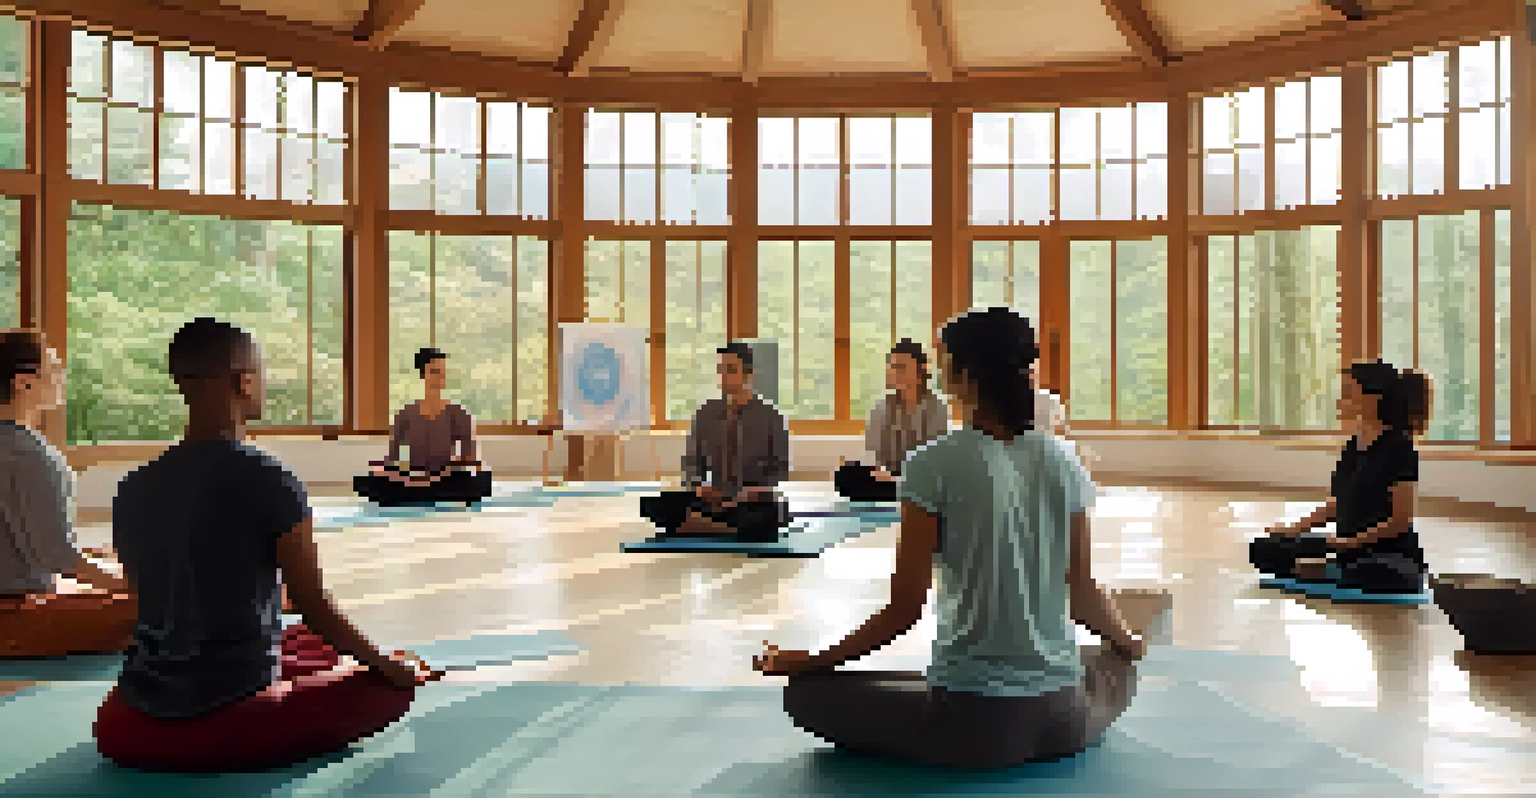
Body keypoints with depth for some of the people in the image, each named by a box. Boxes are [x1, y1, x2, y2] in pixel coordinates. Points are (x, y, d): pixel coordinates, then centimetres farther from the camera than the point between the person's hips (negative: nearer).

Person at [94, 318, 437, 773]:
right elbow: (314, 608, -10)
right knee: (395, 682, 9)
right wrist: (386, 666, 7)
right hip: (228, 724, -6)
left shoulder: (132, 490, 2)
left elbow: (154, 609, 13)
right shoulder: (268, 482, -15)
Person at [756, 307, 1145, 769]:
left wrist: (808, 662, 1)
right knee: (1117, 669, 40)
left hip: (975, 722, -5)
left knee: (806, 693, 11)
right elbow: (1083, 591, 10)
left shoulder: (934, 466, -11)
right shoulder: (1063, 462, 2)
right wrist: (1126, 642, 31)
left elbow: (905, 609, -10)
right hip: (1064, 719, 5)